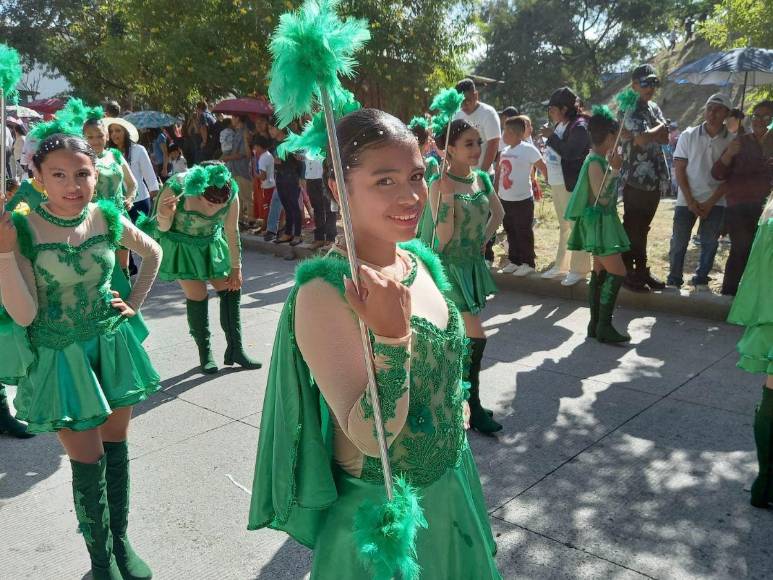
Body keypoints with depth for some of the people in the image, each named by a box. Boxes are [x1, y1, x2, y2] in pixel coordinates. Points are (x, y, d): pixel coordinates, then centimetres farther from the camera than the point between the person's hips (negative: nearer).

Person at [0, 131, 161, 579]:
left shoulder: (109, 219, -6)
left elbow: (153, 254, 14)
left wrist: (135, 304, 6)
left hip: (112, 346, 3)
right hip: (61, 357, -3)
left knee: (117, 447, 13)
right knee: (88, 461, 2)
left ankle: (121, 541, 31)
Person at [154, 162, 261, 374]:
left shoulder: (230, 192, -22)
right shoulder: (176, 188, -31)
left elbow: (232, 231, -8)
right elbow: (163, 228, -17)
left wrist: (236, 268, -1)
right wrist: (165, 215, -41)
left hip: (211, 244, 3)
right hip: (182, 246, -3)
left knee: (231, 290, -1)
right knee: (197, 296, -7)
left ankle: (235, 350, 11)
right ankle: (205, 353, 10)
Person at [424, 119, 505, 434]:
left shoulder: (481, 179, 4)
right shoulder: (440, 185, -16)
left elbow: (498, 213, 21)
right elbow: (442, 237, -22)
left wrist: (484, 239, 11)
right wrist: (448, 195, -29)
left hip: (473, 264, 7)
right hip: (450, 266, -7)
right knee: (475, 337, -9)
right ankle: (473, 407, 5)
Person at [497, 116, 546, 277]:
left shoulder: (528, 149, -12)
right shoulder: (504, 151, 10)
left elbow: (544, 168, -10)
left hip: (522, 200, -7)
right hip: (505, 199, 7)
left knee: (524, 233, 3)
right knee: (510, 232, 15)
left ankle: (528, 263, 15)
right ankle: (514, 261, 28)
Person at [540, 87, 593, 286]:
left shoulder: (580, 127, -15)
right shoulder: (559, 125, 11)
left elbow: (570, 152, -26)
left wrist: (551, 136, -19)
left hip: (572, 185, -9)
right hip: (556, 183, 9)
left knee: (576, 227, -1)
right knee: (564, 227, 17)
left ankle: (579, 270, 8)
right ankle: (561, 266, 28)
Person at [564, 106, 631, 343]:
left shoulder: (601, 160, 11)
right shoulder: (595, 162, -17)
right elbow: (602, 197, -22)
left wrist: (613, 167, 21)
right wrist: (614, 170, -20)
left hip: (603, 222, 10)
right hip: (598, 223, -10)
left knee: (601, 273, 11)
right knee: (617, 273, -11)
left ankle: (596, 325, 16)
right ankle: (604, 327, -7)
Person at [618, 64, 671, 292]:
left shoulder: (654, 108, 15)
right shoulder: (630, 109, -10)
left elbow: (665, 138, 3)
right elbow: (642, 139, -24)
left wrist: (639, 133, -12)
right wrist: (659, 127, -5)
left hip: (655, 179, 8)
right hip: (635, 180, -8)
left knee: (643, 228, 14)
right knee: (631, 228, -1)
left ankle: (641, 270, 23)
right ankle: (627, 272, 8)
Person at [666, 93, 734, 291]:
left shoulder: (732, 141, -1)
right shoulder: (688, 135, -1)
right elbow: (679, 169, -1)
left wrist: (710, 203, -9)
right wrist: (690, 200, -8)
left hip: (715, 201, 0)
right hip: (687, 200, 0)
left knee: (710, 243, 2)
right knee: (679, 242, 1)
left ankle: (701, 279, 17)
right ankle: (674, 280, 14)